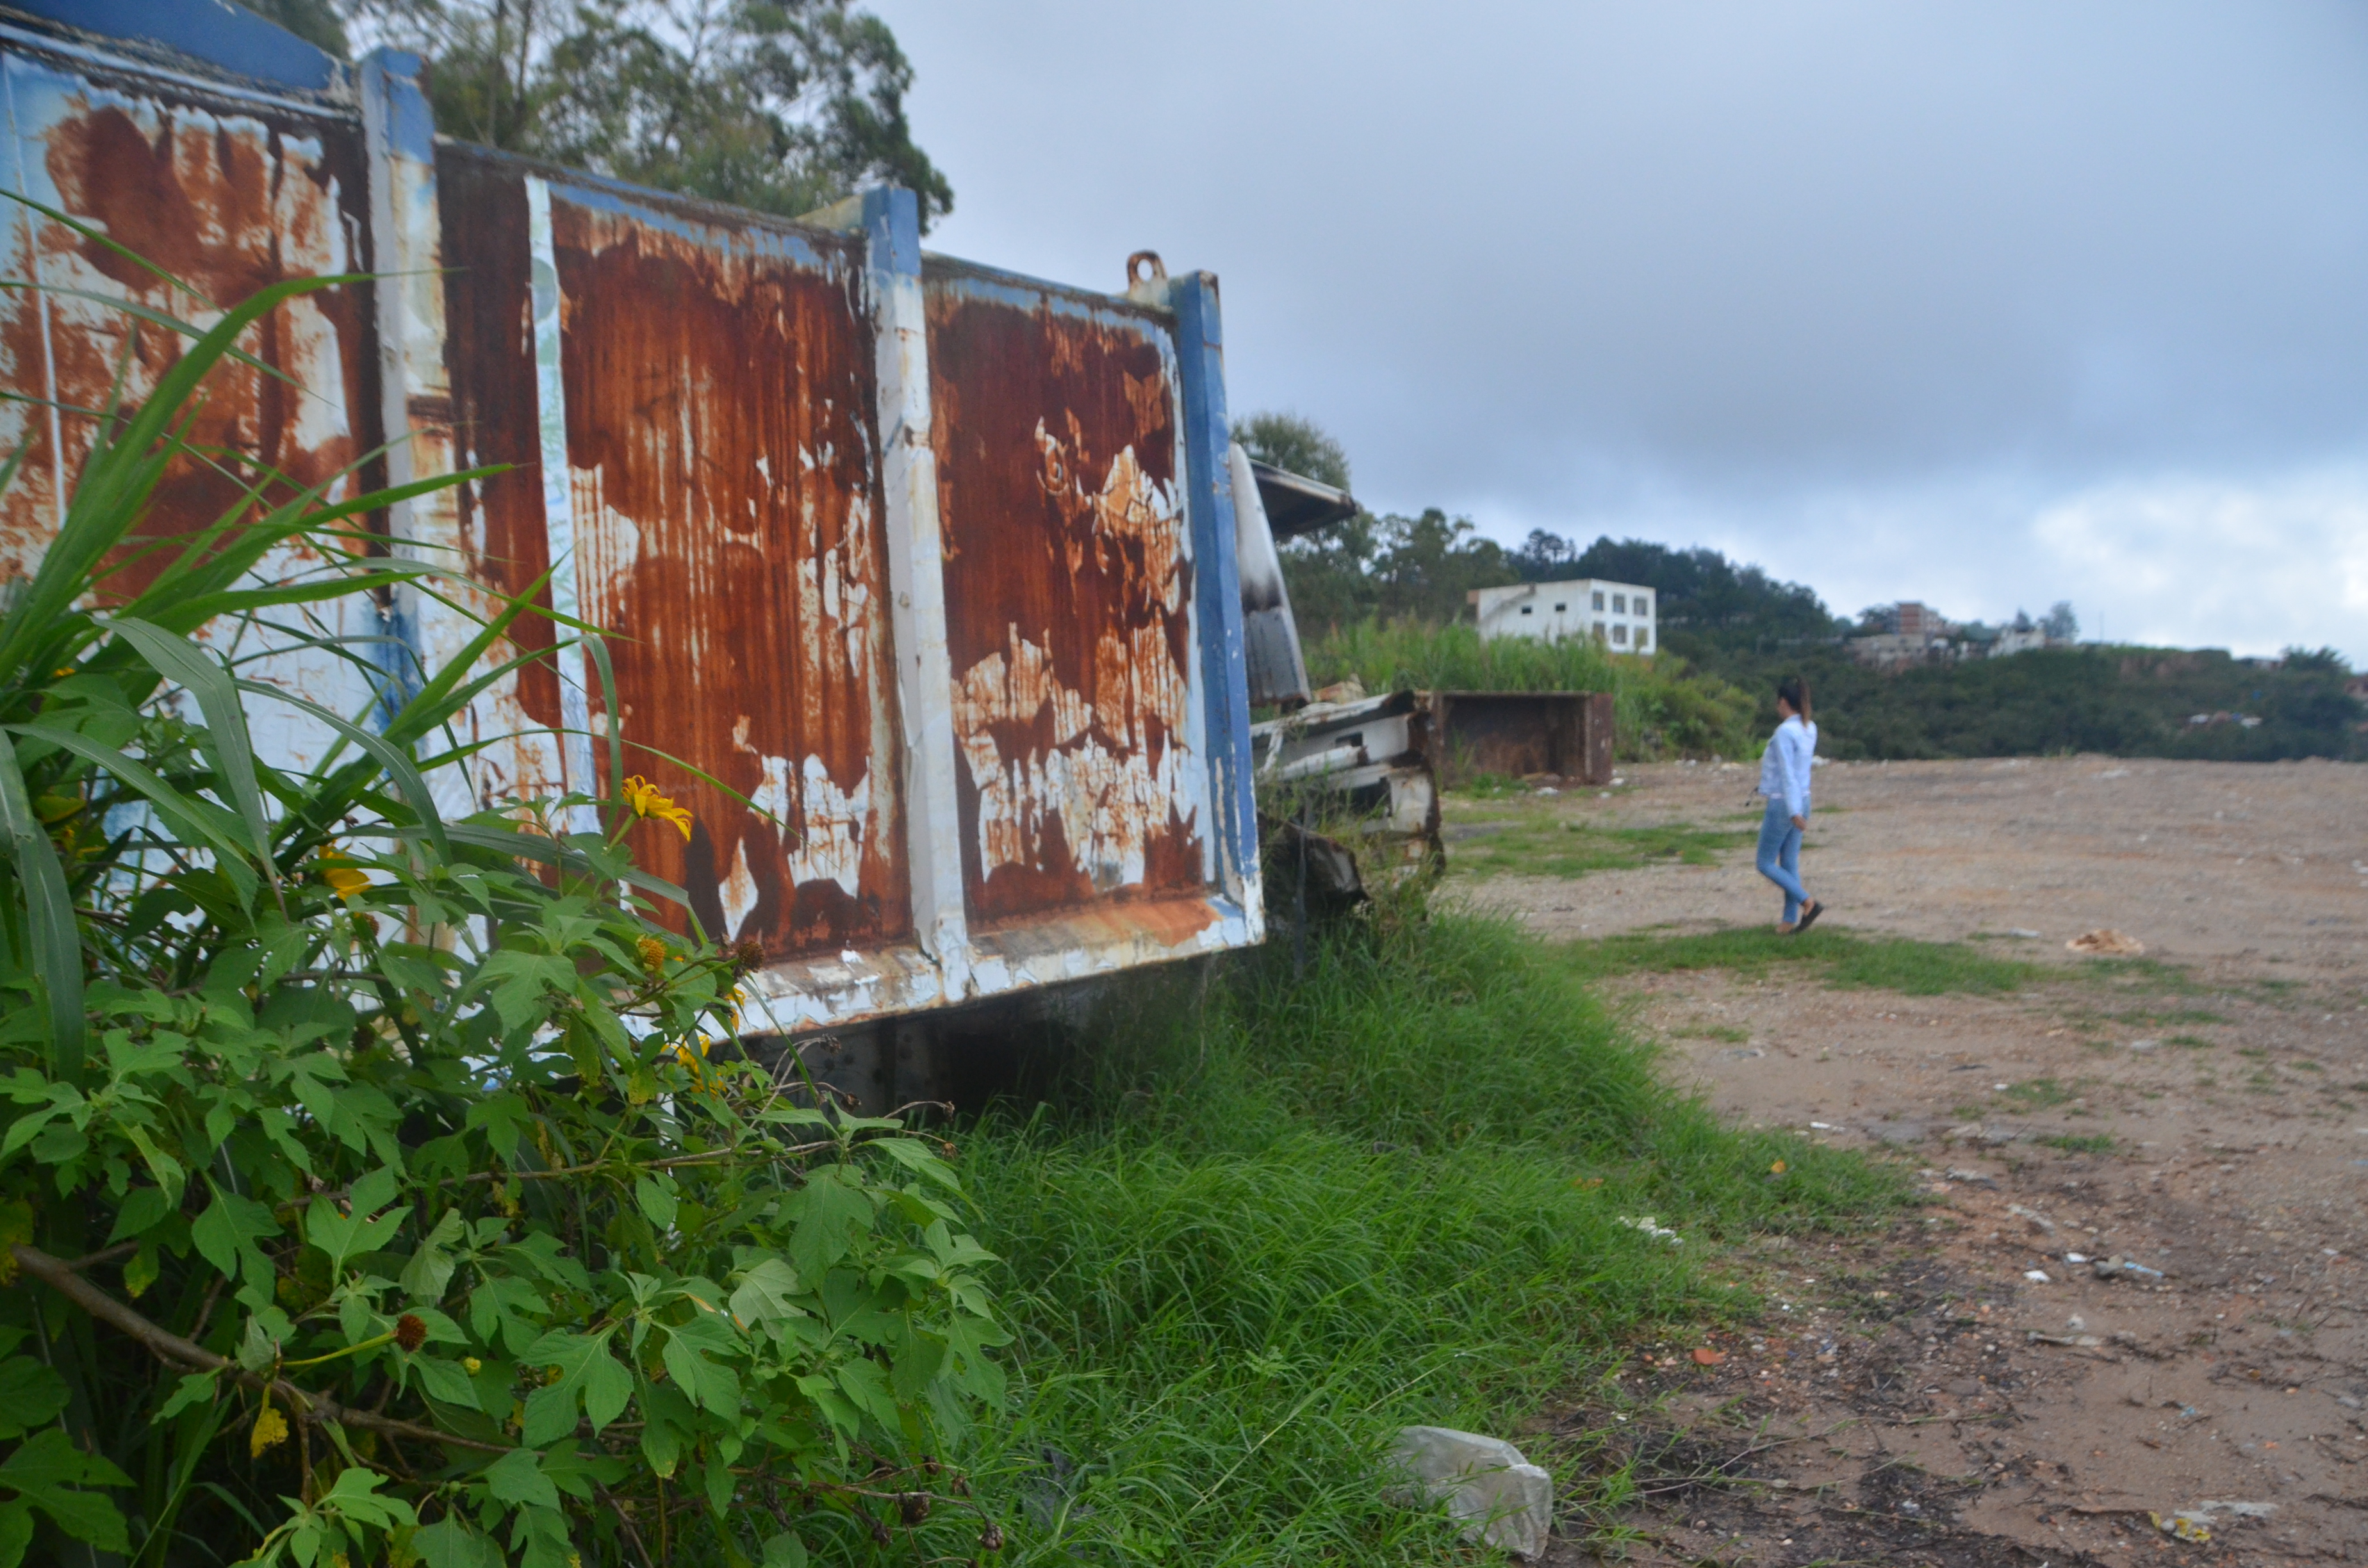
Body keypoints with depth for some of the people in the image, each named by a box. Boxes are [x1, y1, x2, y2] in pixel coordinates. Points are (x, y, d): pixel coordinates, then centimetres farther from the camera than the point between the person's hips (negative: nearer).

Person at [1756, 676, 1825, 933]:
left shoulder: (1784, 732, -18)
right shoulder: (1810, 730, 6)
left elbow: (1787, 774, -21)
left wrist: (1793, 811, -22)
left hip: (1783, 804, -8)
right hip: (1803, 800, 8)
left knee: (1766, 864, 2)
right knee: (1790, 864, 12)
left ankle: (1809, 903, -8)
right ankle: (1790, 920, 13)